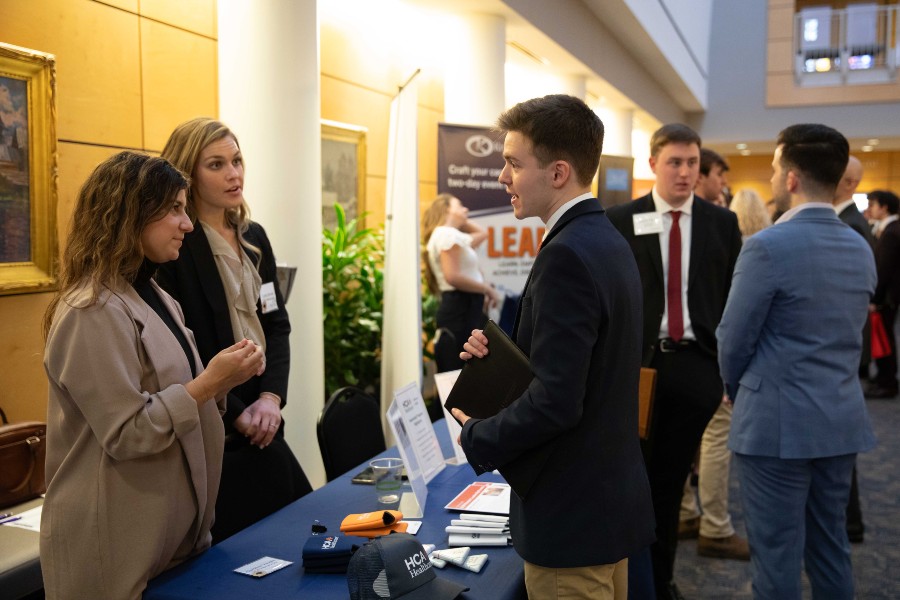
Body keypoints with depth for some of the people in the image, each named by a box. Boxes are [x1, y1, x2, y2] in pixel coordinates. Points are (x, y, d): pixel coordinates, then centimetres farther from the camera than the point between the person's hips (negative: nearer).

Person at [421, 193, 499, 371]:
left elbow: (482, 233, 38)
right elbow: (453, 276, -20)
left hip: (464, 308, 10)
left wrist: (461, 218, 26)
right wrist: (488, 289, -10)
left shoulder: (454, 235, 21)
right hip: (460, 308, -10)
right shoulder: (447, 233, -9)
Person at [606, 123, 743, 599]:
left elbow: (733, 295, 5)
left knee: (672, 475, 11)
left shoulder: (721, 222, 4)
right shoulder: (621, 220, -1)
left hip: (696, 363, 1)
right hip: (638, 361, -1)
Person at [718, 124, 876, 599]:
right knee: (830, 549, 19)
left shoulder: (768, 246, -16)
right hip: (842, 420, 7)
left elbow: (734, 340, -11)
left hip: (777, 422, -7)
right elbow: (848, 334, 12)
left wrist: (738, 391, 8)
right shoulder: (861, 248, 6)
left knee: (776, 557, 5)